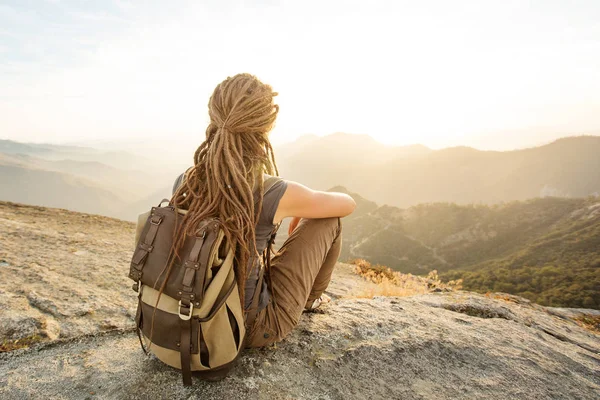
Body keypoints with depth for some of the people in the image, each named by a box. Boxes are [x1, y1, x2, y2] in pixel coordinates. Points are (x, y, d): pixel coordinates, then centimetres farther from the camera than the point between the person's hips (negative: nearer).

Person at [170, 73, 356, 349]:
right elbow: (347, 204, -5)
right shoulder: (277, 194, -26)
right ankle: (311, 297, 31)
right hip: (254, 327, -5)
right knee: (329, 219, 4)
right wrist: (303, 211, 16)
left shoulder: (183, 183, -12)